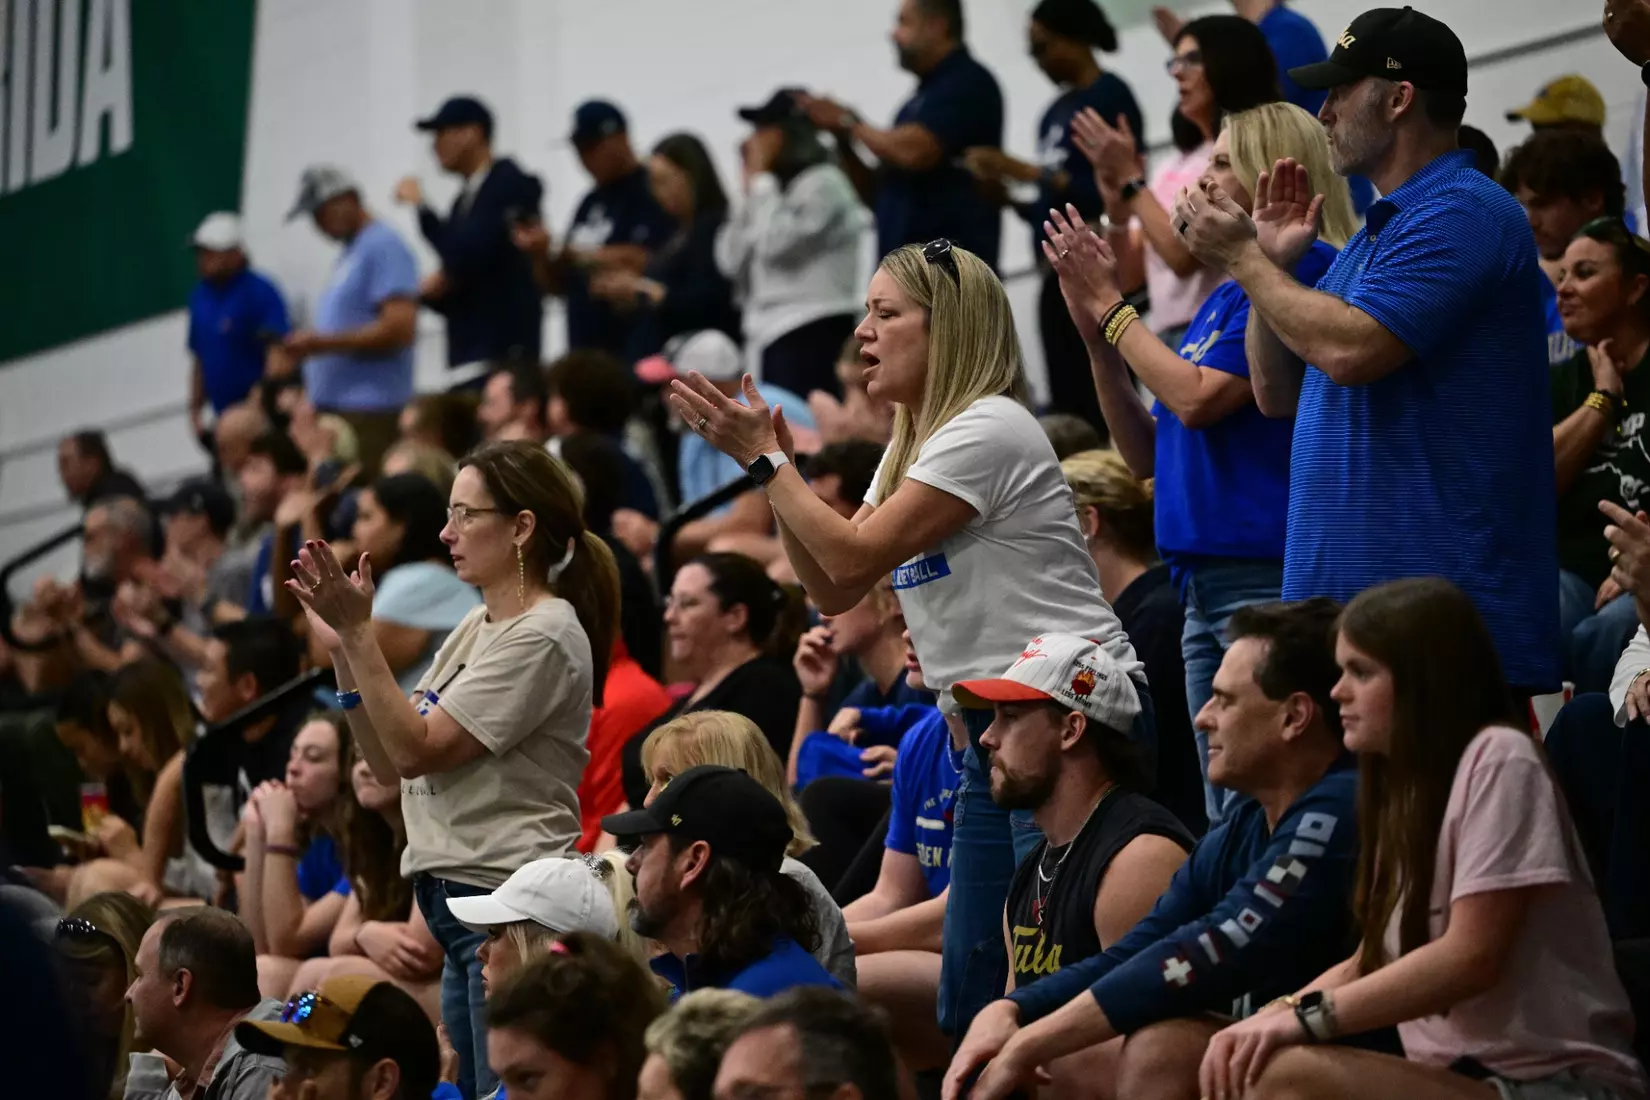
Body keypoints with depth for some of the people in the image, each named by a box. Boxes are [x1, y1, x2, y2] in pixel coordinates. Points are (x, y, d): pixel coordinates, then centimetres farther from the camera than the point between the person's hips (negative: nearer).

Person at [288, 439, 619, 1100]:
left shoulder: (543, 637, -12)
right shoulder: (475, 629, 16)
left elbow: (416, 749, -16)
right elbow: (387, 764, 13)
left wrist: (358, 631, -14)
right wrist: (343, 649, 4)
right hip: (456, 898, 9)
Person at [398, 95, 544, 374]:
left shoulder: (510, 185, -7)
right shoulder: (466, 198, 18)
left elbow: (468, 256, -18)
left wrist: (420, 206, -7)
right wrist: (430, 290, 2)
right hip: (468, 351, 8)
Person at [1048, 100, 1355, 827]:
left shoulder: (1299, 268, -8)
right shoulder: (1223, 296, 20)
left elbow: (1199, 398, -16)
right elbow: (1145, 453, 20)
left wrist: (1110, 304, -4)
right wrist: (1094, 331, 9)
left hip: (1267, 577, -10)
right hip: (1205, 585, 10)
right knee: (1227, 817, 10)